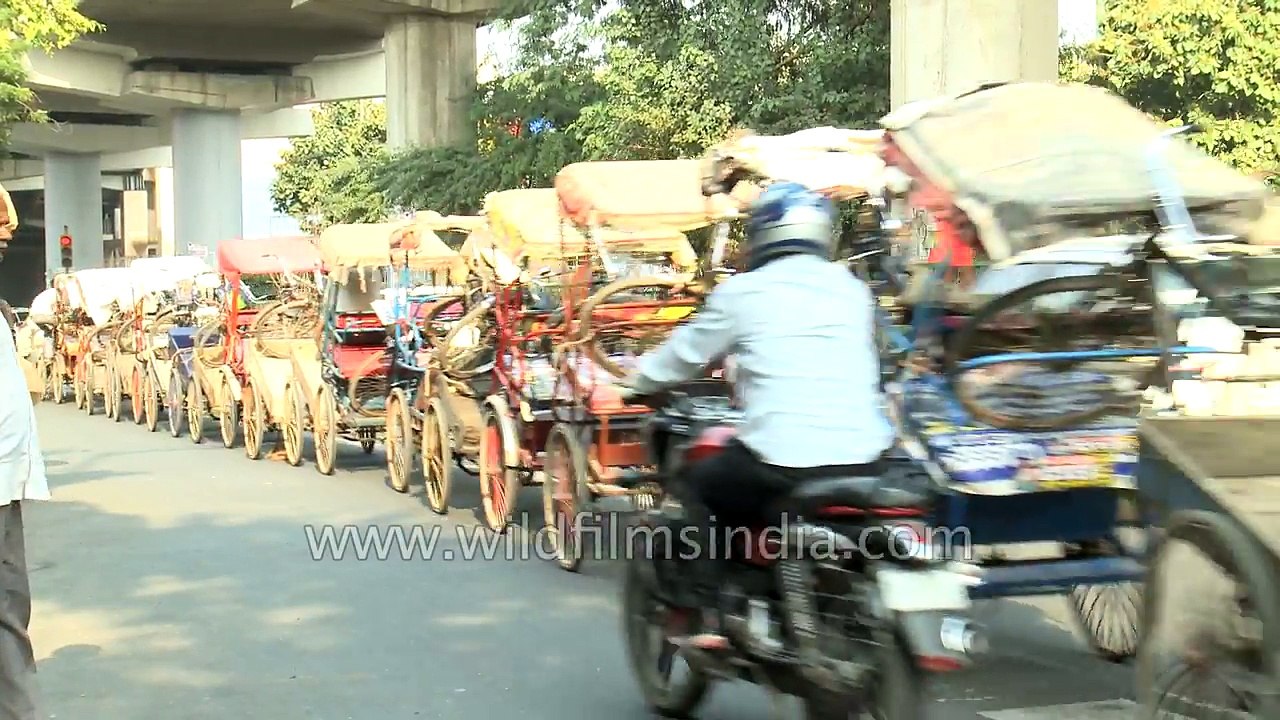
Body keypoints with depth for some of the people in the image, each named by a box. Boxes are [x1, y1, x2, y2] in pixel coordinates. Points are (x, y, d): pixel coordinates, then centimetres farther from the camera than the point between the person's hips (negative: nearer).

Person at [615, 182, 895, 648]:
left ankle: (710, 617, 11)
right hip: (864, 462, 4)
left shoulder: (744, 292, 1)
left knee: (697, 487, 21)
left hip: (779, 462, -4)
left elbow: (686, 352, 12)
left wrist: (637, 382, 33)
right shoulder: (853, 291, 13)